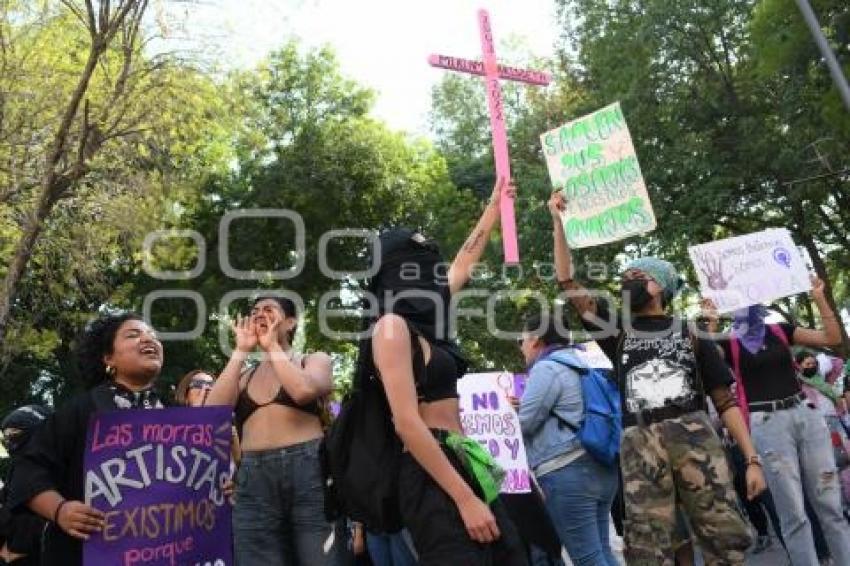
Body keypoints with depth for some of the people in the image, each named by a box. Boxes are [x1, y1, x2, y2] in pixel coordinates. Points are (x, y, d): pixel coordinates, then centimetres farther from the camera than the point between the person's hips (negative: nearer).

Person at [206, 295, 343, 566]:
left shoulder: (315, 359, 12)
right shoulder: (243, 375, 21)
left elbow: (304, 390, -12)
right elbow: (212, 412, 1)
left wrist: (272, 346, 2)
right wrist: (241, 350, 6)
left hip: (309, 472, -3)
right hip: (253, 480, 3)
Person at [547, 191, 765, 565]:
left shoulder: (690, 333, 15)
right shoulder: (617, 330, 17)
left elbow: (725, 399, 12)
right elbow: (569, 285, 12)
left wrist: (752, 458, 3)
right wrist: (558, 223, 9)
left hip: (696, 438, 0)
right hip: (639, 446, 1)